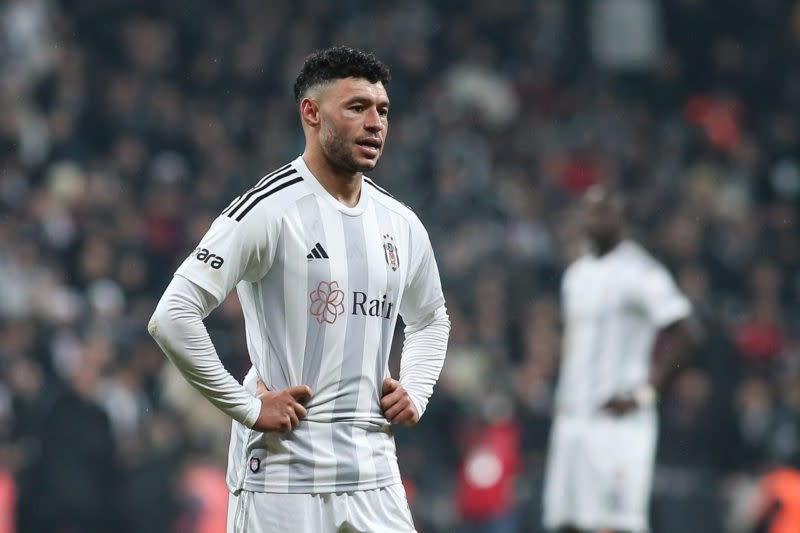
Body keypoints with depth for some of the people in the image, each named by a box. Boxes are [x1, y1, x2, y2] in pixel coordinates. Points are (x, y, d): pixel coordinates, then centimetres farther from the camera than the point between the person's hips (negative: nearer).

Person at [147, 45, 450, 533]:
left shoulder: (401, 224, 12)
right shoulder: (268, 210, -10)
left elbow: (431, 321, 32)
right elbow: (172, 317, -17)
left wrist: (415, 392, 13)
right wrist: (246, 406, -15)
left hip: (374, 472, 6)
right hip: (283, 476, -6)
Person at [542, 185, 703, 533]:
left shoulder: (640, 273, -9)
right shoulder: (576, 274, 17)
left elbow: (685, 335, -13)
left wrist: (644, 393, -14)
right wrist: (562, 398, 17)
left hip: (618, 420, -8)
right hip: (572, 419, 8)